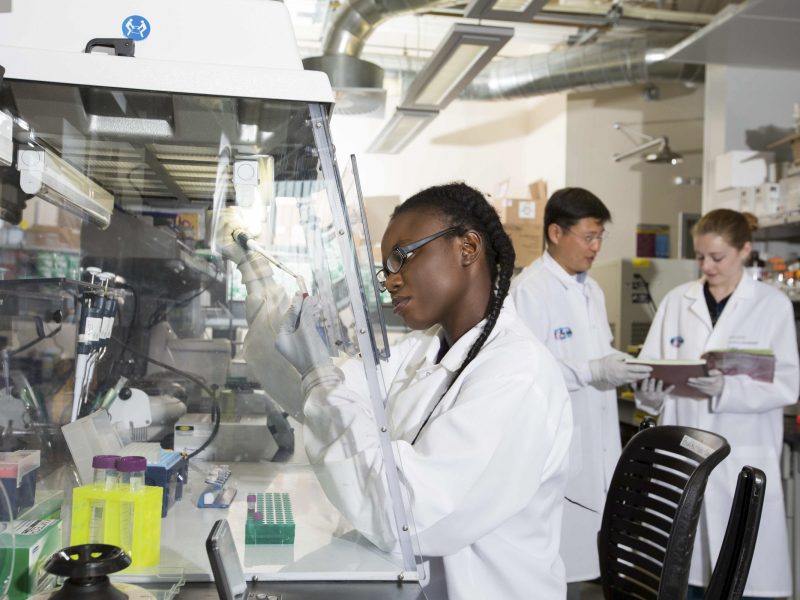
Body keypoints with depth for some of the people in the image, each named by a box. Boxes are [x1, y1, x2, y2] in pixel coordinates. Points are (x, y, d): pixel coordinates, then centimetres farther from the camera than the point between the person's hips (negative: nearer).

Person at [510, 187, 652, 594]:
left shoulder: (592, 290, 14)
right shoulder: (529, 289, -14)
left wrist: (621, 367, 0)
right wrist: (593, 371, -24)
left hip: (596, 446, 8)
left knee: (583, 560, 13)